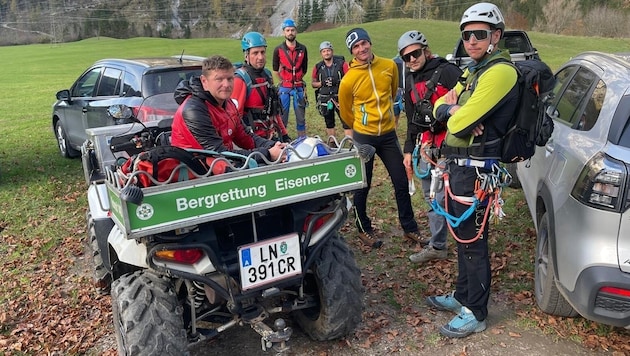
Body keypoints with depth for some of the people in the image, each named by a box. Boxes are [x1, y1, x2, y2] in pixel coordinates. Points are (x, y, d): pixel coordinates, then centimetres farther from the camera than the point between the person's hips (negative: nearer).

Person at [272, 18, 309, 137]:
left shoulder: (302, 49, 5)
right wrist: (284, 81, 12)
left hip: (298, 87, 2)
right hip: (284, 88, -2)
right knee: (282, 116, 0)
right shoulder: (278, 50, -1)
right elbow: (275, 70, 10)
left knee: (301, 116, 4)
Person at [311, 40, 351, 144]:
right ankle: (332, 144, 22)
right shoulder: (318, 67, 5)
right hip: (325, 99, 3)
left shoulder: (341, 63, -2)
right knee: (329, 123, 12)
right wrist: (322, 83, -9)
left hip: (340, 97, -3)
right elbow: (313, 83, 10)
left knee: (346, 121, -10)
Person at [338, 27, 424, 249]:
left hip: (389, 134, 4)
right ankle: (364, 229, 26)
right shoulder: (349, 80, -13)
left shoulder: (390, 66, -3)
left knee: (401, 182, 9)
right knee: (363, 186, 7)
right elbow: (345, 112, 3)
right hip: (364, 137, -3)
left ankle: (409, 228, 24)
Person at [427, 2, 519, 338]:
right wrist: (453, 110, -10)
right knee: (462, 236, 19)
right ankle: (462, 295, 35)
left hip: (475, 169, -10)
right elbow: (440, 107, 12)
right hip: (458, 165, 10)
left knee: (473, 242, 0)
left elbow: (459, 123, -25)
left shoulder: (499, 72, -17)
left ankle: (475, 313, 15)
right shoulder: (474, 70, 16)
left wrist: (453, 112, -2)